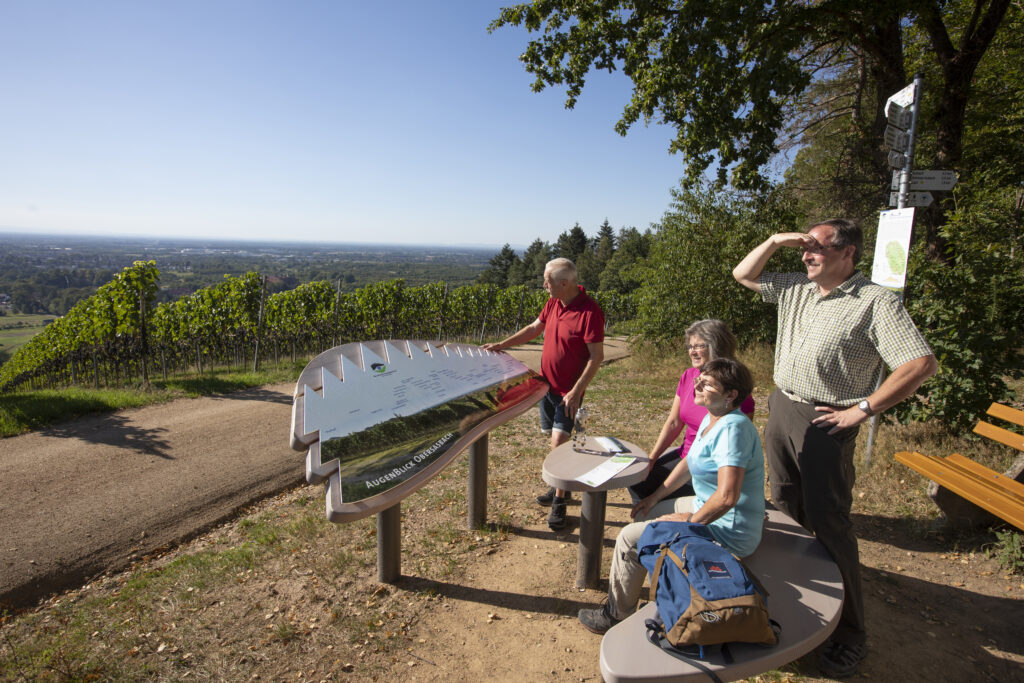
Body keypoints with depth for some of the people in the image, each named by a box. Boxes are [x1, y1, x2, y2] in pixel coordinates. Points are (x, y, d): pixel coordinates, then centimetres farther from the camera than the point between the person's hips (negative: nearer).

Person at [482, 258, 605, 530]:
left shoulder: (589, 311, -22)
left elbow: (597, 356, -20)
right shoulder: (553, 303, 2)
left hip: (569, 391, -7)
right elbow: (534, 328, 17)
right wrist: (501, 345, 12)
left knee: (558, 442, -10)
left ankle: (559, 502, 5)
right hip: (547, 384, 8)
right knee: (553, 439, 16)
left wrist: (576, 391, -22)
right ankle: (560, 487, 34)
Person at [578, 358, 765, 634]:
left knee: (630, 538, -7)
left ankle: (616, 615, 15)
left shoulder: (733, 428, -29)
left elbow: (727, 496, -35)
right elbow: (690, 460, 16)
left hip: (727, 532, -10)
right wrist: (656, 495, 15)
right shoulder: (712, 417, 3)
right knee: (644, 515, 21)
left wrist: (691, 520, -19)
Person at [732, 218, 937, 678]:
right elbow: (743, 275, 19)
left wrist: (863, 409, -18)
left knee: (828, 523, -2)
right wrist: (774, 241, 3)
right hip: (780, 408, 7)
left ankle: (850, 633, 13)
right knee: (787, 510, 19)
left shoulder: (875, 303, -12)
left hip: (824, 423, -7)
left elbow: (920, 363, -18)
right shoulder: (795, 288, 8)